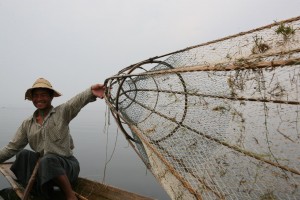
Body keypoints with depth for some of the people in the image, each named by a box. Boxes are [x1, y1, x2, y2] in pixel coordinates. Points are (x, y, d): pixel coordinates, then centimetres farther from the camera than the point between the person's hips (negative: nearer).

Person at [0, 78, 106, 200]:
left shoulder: (62, 112, -6)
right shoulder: (27, 124, 9)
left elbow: (78, 100, -28)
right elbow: (12, 147, 14)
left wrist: (91, 91, -49)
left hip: (66, 165, -4)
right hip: (43, 166, 5)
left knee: (48, 161, -33)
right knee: (24, 154, -20)